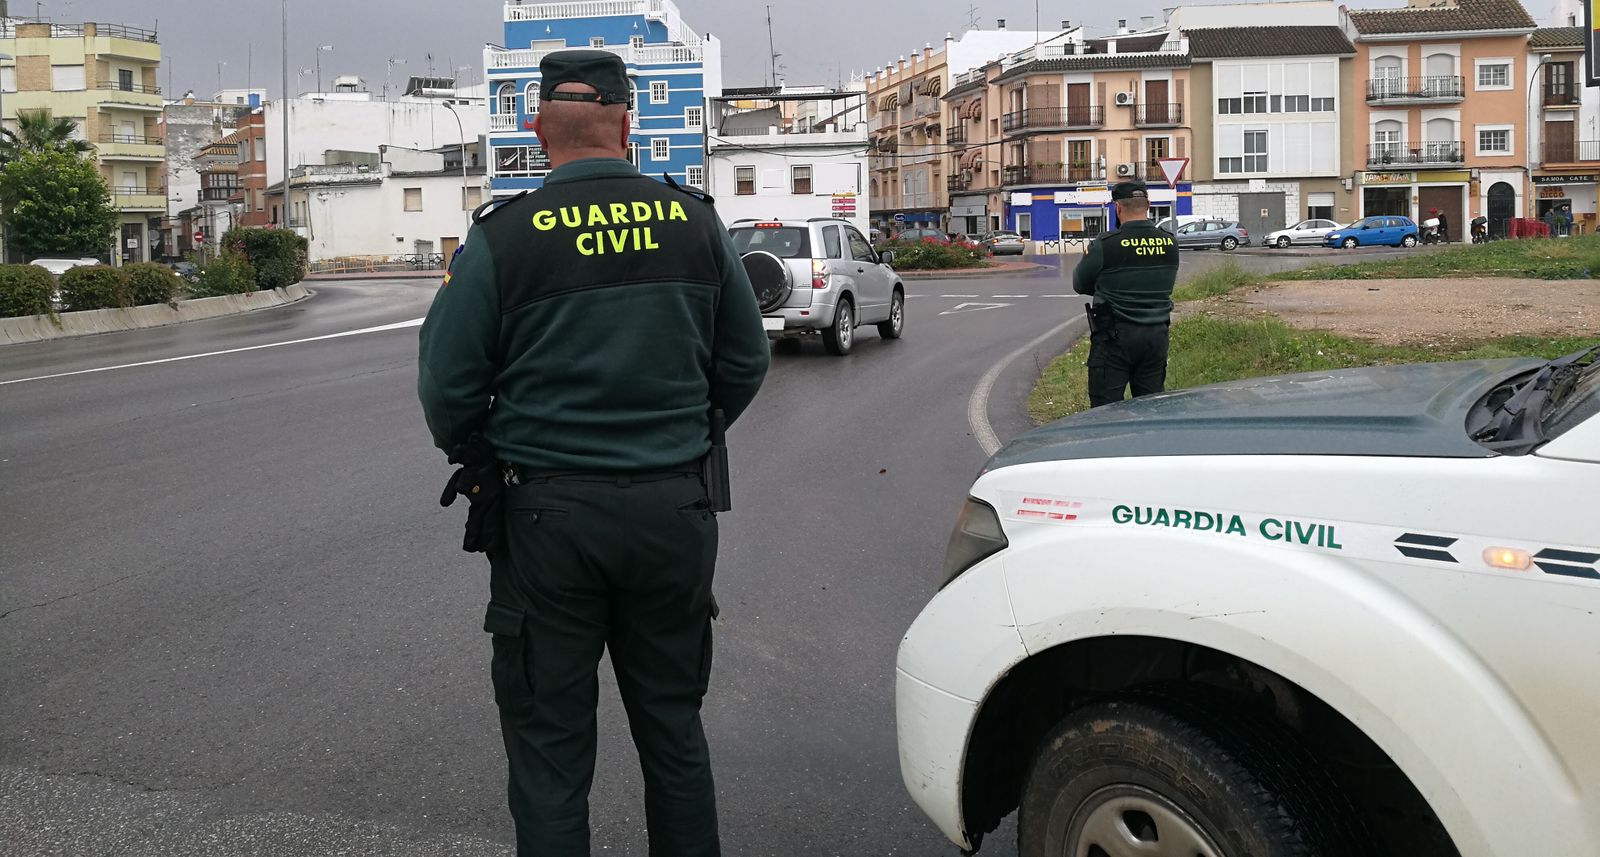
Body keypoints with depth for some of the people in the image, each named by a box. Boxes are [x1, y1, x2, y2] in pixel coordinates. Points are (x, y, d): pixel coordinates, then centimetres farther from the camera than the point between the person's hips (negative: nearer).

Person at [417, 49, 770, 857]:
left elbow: (446, 391, -5)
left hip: (549, 516, -3)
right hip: (674, 509, 3)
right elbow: (745, 364, 7)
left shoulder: (501, 239, -9)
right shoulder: (695, 222, -1)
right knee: (673, 728, 18)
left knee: (549, 745, 10)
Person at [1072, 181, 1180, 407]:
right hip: (1156, 336, 5)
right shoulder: (1169, 242, 1)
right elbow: (1166, 284, 13)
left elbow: (1080, 284, -1)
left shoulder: (1104, 245, -14)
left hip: (1115, 337, -5)